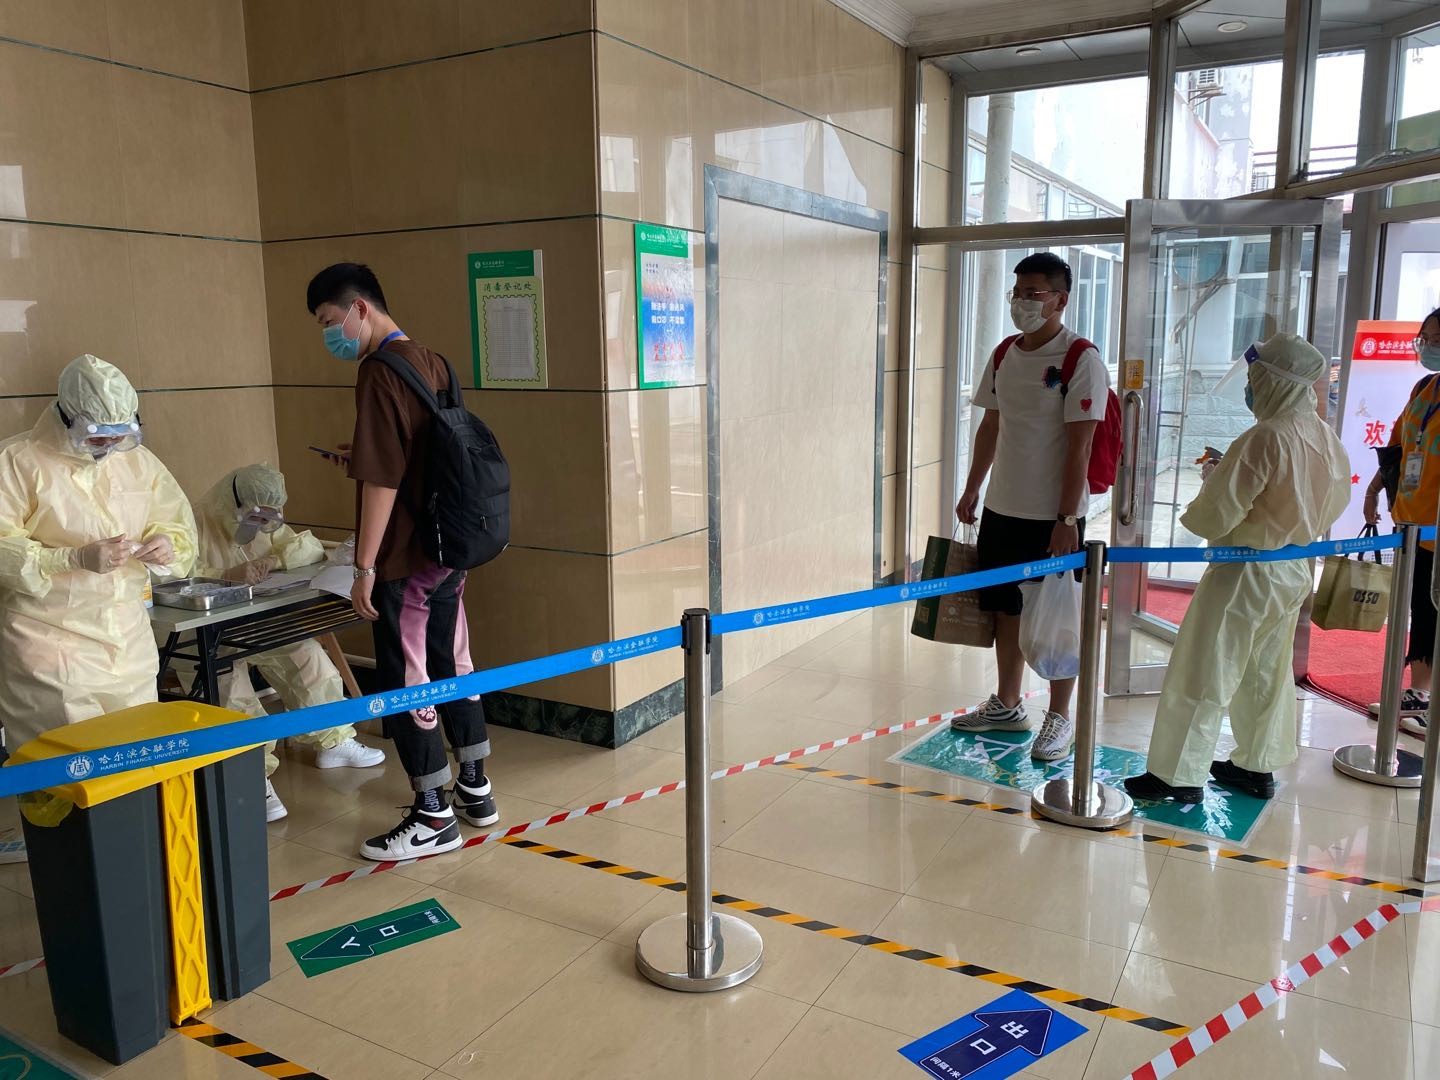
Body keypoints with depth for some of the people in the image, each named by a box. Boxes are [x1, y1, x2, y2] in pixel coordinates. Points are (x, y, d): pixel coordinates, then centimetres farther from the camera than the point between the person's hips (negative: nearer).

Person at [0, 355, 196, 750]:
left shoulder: (138, 460, 8)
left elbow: (178, 521, 16)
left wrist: (168, 544, -7)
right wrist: (77, 558, -24)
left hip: (129, 639, 5)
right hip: (50, 641, -5)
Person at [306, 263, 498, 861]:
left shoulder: (380, 370, -16)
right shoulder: (433, 362, 10)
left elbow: (382, 479, -20)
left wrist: (365, 567, -17)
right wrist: (361, 452, 17)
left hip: (406, 559, -9)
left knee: (405, 682, 2)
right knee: (452, 666, 17)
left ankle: (434, 817, 13)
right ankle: (475, 788, 30)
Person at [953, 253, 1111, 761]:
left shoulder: (1081, 360, -13)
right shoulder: (1004, 355, 8)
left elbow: (1080, 446, -16)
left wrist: (1067, 519, -18)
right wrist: (972, 489, 14)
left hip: (1052, 515, -6)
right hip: (1002, 509, 7)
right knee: (1006, 607, 15)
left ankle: (1059, 718, 18)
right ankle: (1006, 705, 30)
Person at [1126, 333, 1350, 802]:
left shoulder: (1265, 438, -22)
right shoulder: (1327, 438, 3)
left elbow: (1217, 515, -22)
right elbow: (1337, 499, 17)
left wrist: (1193, 514, -1)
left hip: (1248, 571, -9)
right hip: (1297, 571, 9)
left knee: (1200, 672, -1)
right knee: (1266, 673, 19)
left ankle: (1181, 774, 4)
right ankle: (1257, 767, 30)